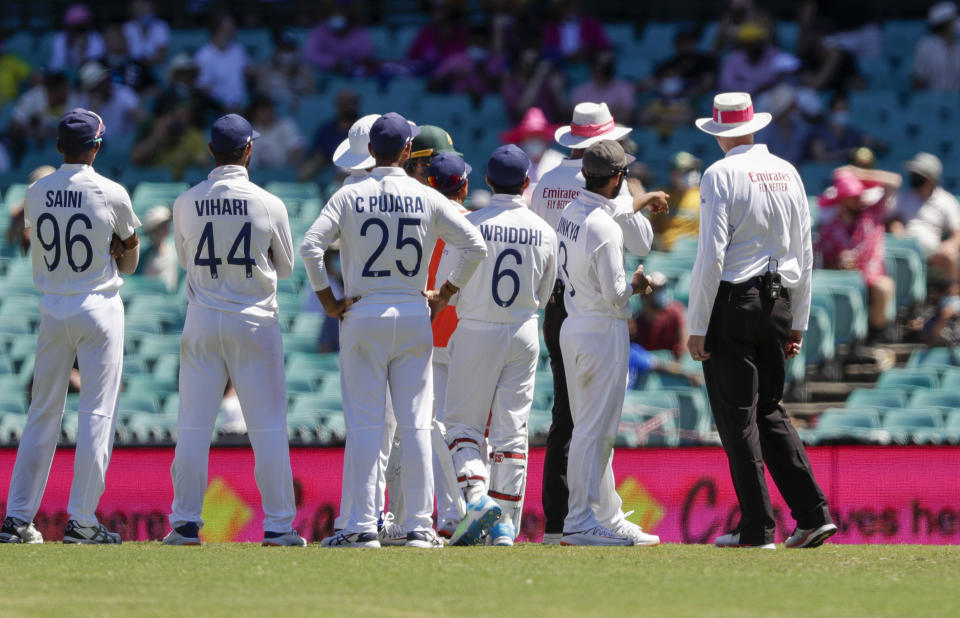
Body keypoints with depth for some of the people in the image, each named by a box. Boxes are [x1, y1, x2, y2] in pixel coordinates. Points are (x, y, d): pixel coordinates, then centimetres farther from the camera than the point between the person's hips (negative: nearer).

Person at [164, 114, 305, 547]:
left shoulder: (187, 203, -2)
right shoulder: (269, 205, -8)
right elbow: (286, 266, 6)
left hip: (202, 322, 2)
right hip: (255, 323, -2)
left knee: (193, 426, 6)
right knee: (268, 427, 3)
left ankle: (186, 523, 5)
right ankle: (278, 525, 3)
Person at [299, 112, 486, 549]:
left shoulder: (350, 196, -2)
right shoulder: (428, 199, 1)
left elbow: (310, 246, -12)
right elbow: (475, 245, -2)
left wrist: (327, 299, -3)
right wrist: (445, 294, 7)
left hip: (363, 316, -1)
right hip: (415, 316, 1)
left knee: (365, 424, -1)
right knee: (416, 424, 4)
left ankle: (362, 525, -5)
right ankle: (418, 526, 4)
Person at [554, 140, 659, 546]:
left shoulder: (569, 215, 6)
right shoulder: (605, 227, -21)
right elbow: (613, 293, -22)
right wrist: (635, 284, 1)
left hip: (573, 327, 9)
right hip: (604, 332, -9)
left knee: (592, 429, 14)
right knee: (594, 431, -6)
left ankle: (609, 517, 20)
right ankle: (579, 524, -5)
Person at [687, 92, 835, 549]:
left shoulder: (721, 175, -9)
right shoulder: (787, 173, 10)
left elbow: (711, 256, -14)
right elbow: (804, 254, 13)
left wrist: (697, 326, -11)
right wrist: (798, 322, 19)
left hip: (732, 304, -6)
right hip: (779, 303, 6)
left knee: (738, 417, -1)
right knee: (769, 412, 14)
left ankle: (757, 529, -2)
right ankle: (813, 514, 4)